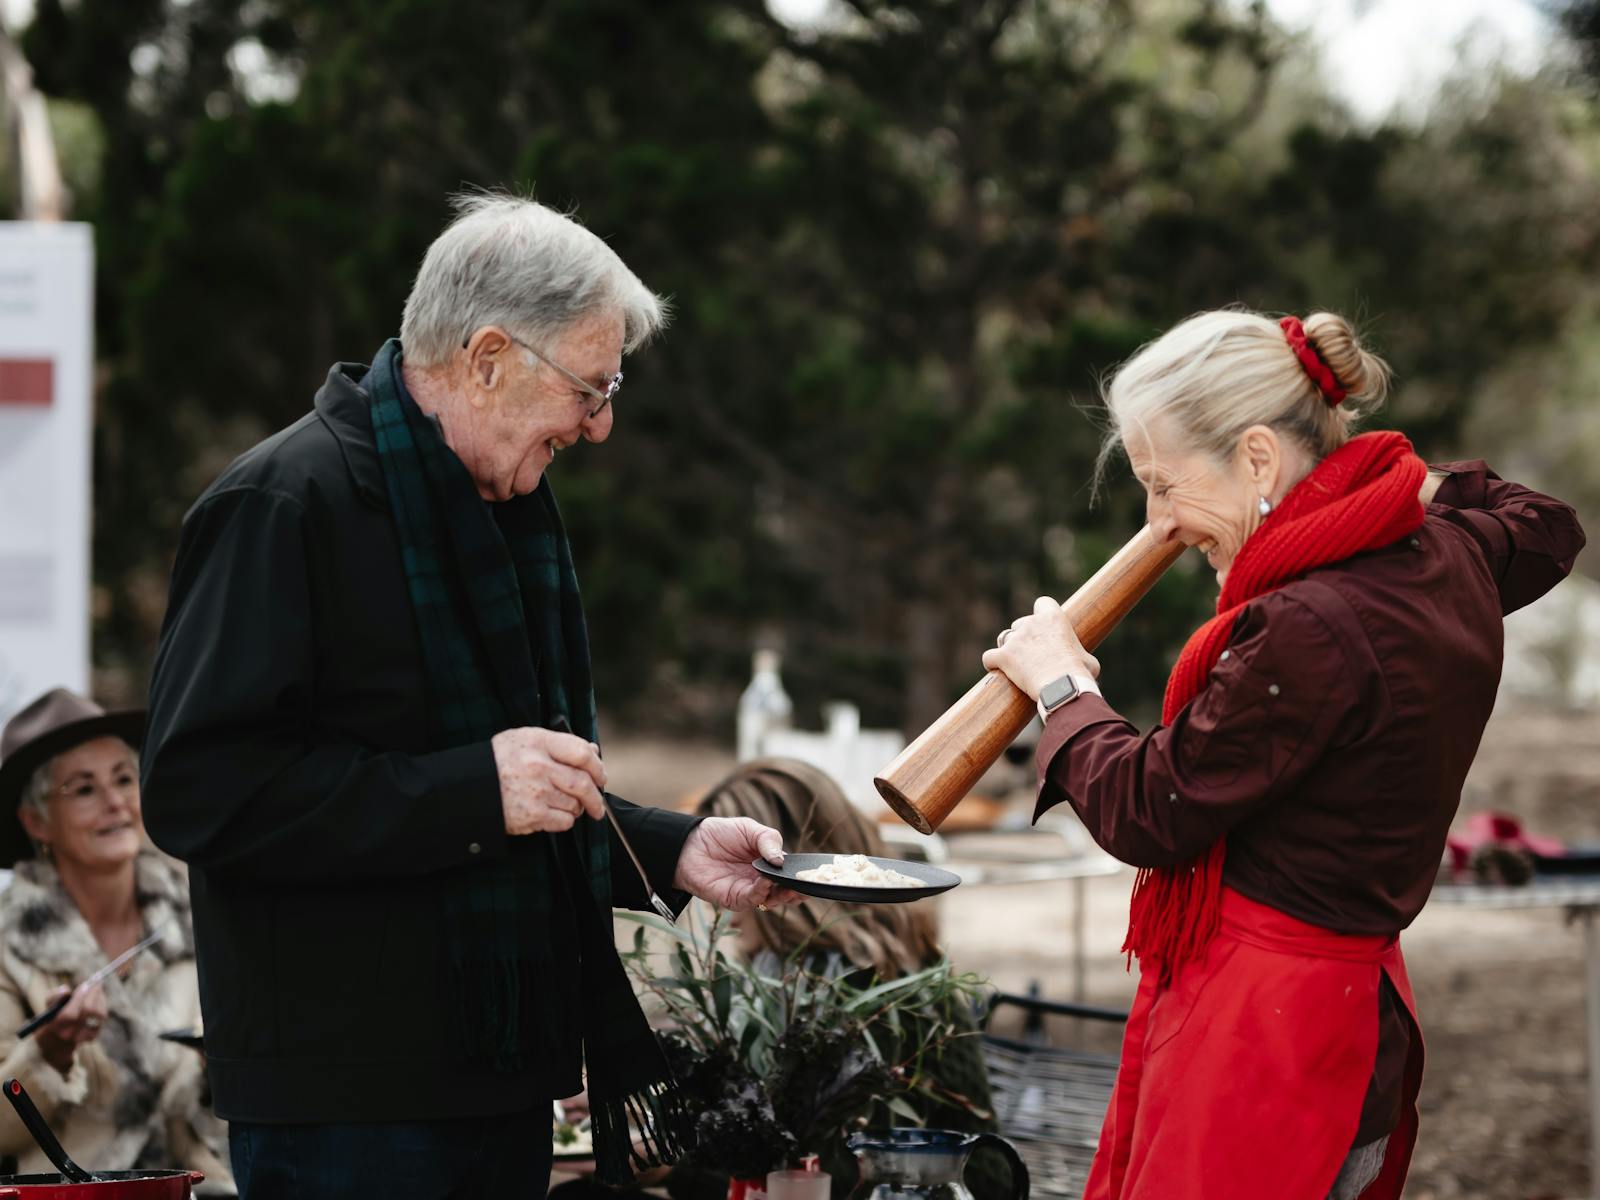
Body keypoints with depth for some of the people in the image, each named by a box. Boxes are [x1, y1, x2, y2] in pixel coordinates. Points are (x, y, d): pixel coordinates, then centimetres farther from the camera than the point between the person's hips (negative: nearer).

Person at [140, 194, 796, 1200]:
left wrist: (674, 852, 12)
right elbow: (198, 790, -22)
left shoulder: (499, 508, 18)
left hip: (502, 1079, 9)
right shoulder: (287, 502, -13)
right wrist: (472, 789, -25)